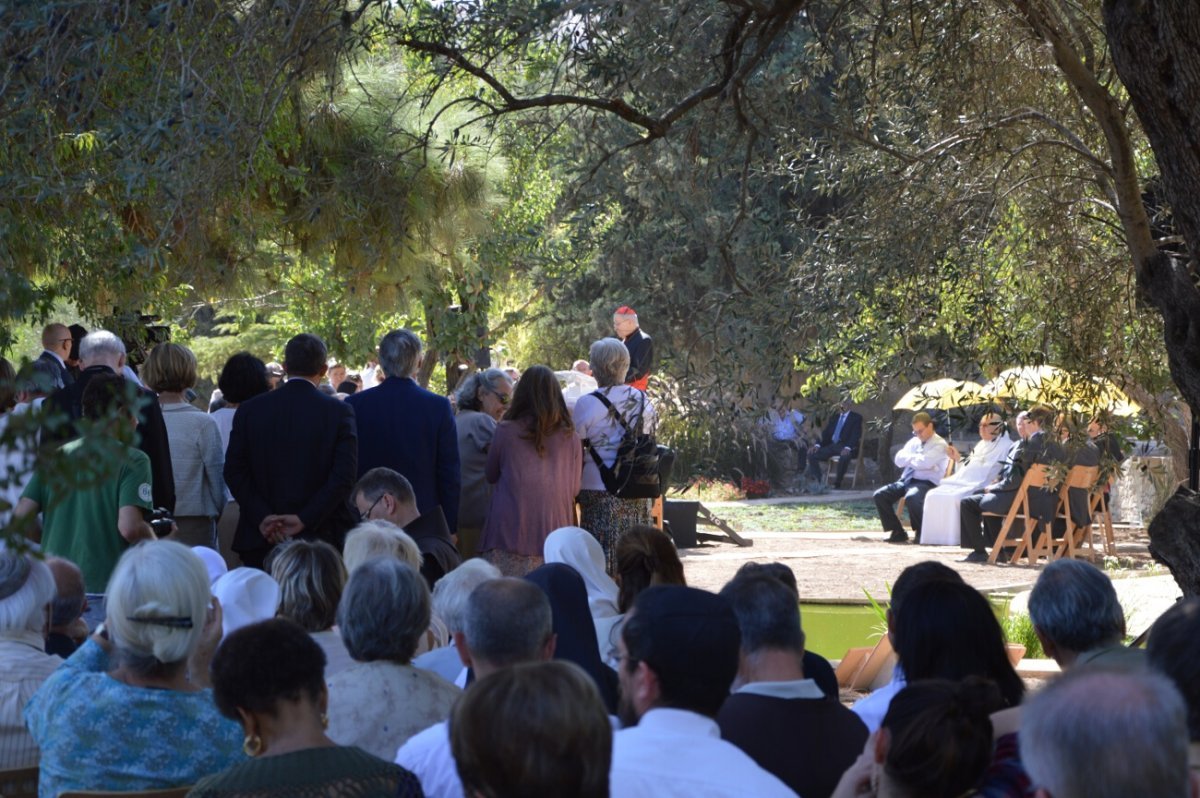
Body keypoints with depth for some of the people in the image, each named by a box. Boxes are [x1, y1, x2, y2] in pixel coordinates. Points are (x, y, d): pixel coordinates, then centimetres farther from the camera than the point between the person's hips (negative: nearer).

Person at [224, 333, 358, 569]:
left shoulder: (249, 410, 3)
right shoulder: (339, 412, -3)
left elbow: (234, 471, -1)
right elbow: (343, 476, -10)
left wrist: (262, 517, -5)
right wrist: (304, 520, -10)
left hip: (261, 540, 1)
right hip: (320, 539, -1)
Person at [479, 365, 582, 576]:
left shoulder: (506, 431, -3)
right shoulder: (570, 437, 3)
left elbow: (491, 475, 13)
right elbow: (574, 488, 13)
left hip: (510, 535, -2)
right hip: (554, 533, 2)